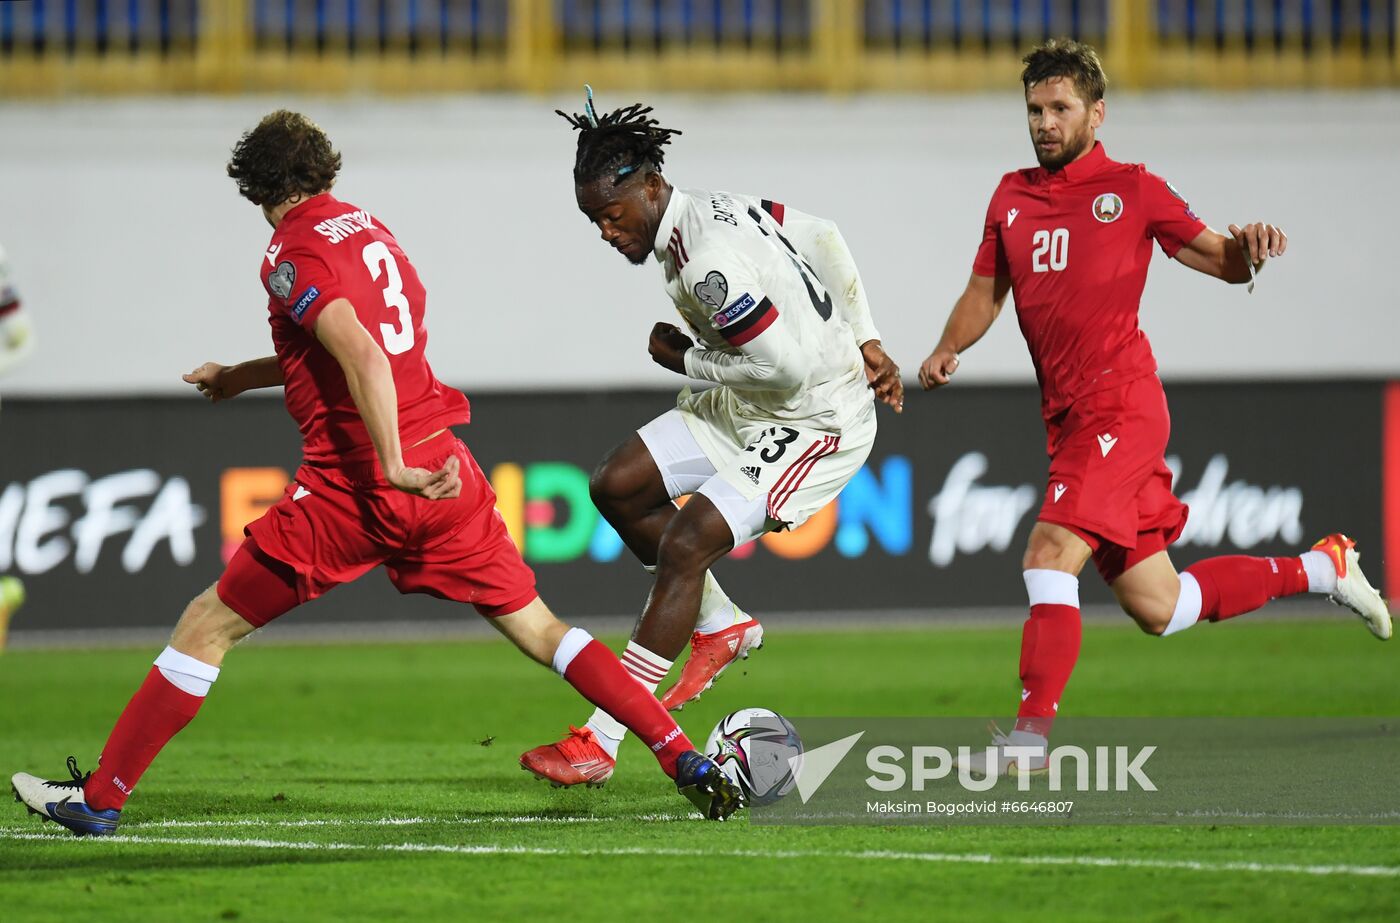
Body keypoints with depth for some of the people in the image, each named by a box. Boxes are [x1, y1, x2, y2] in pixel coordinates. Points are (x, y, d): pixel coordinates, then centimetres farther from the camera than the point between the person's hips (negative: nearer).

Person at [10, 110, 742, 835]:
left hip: (355, 485, -6)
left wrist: (394, 467, -25)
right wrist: (242, 378, 37)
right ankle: (685, 760, 1)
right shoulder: (368, 230, 16)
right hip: (442, 466, 6)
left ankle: (99, 798, 5)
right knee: (537, 628, 11)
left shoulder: (293, 255, -7)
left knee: (207, 627, 3)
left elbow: (360, 354, -23)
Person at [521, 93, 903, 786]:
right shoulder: (716, 208, 1)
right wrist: (863, 342, 14)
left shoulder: (709, 265, -30)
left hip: (815, 423, -11)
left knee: (684, 545, -17)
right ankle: (721, 627, 23)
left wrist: (687, 360, -15)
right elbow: (823, 240, 11)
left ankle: (599, 743, -15)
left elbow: (787, 365, -31)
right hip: (747, 408, 11)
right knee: (618, 487, 7)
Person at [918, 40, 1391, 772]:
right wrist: (947, 350, 4)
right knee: (1158, 609, 9)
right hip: (1069, 420, 6)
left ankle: (1032, 732, -26)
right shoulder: (1012, 198, 16)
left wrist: (1249, 248, -17)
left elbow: (1223, 263, 6)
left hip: (1121, 406, -6)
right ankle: (1321, 568, 29)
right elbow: (985, 292, 23)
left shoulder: (1131, 189, 2)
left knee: (1050, 554, -23)